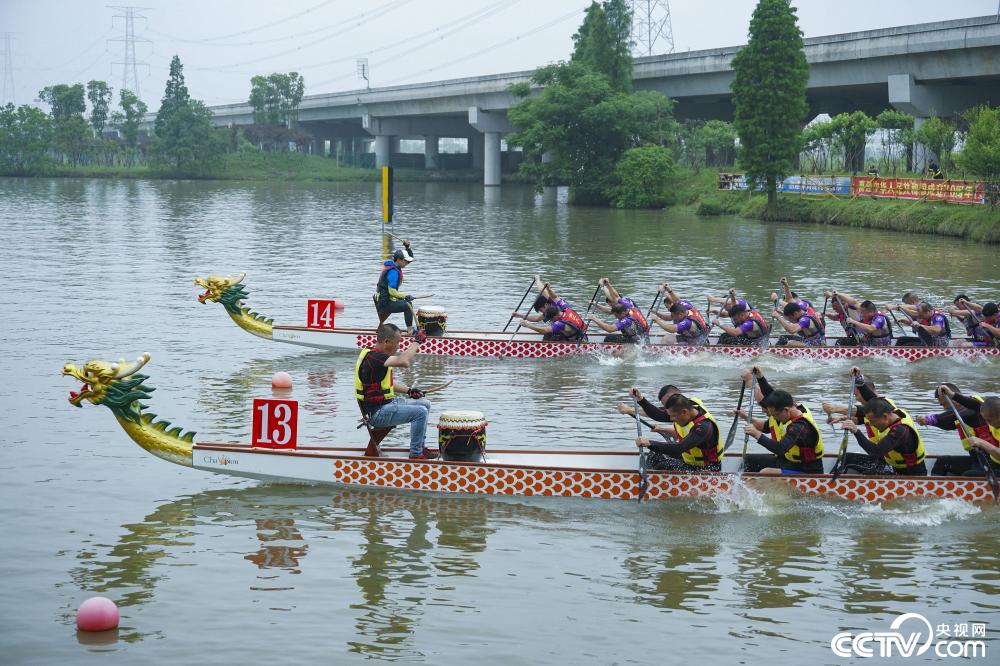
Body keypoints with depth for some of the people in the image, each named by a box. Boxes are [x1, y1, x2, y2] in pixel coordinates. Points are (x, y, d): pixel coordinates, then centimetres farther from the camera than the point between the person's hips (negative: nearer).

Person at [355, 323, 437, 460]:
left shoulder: (374, 354, 10)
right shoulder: (373, 357, -23)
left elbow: (388, 383, 20)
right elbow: (404, 362, -37)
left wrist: (408, 390, 6)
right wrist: (417, 342, -23)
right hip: (377, 413, -11)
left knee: (425, 404, 15)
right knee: (420, 412, -19)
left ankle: (420, 446, 21)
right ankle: (416, 454, -8)